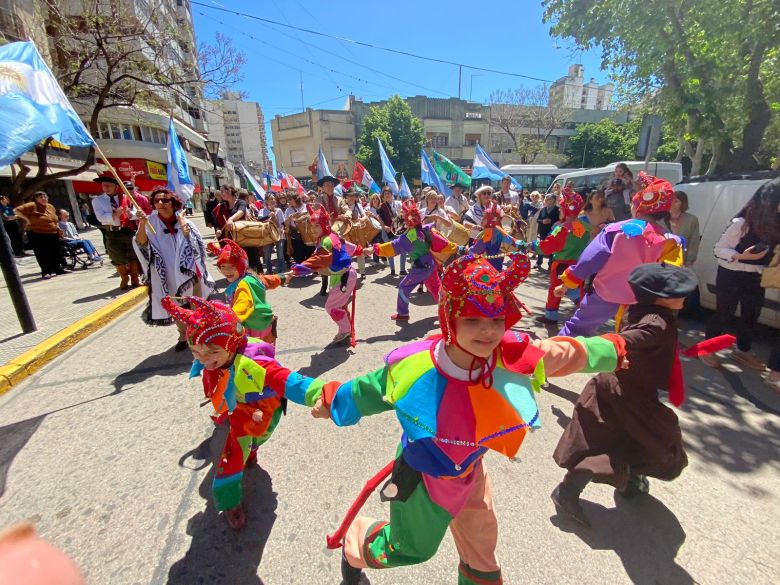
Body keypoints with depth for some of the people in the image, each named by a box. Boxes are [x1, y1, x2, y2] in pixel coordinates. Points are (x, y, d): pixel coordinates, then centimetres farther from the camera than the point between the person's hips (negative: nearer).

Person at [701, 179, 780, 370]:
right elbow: (719, 249, -13)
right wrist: (741, 256, -27)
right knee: (724, 313, 2)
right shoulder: (742, 223, -17)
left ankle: (743, 351, 32)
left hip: (756, 278, 6)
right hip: (731, 276, -6)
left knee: (751, 315, 14)